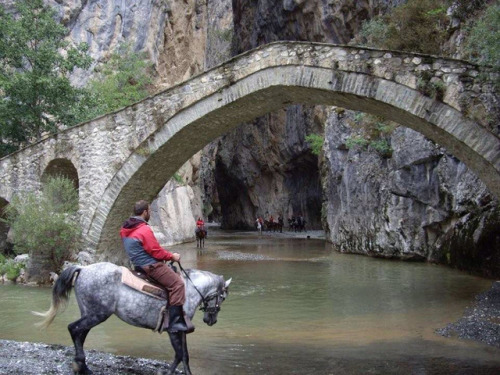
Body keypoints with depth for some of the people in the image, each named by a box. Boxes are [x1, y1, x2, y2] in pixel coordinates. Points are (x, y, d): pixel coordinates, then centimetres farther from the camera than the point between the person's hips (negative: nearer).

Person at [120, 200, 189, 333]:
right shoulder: (144, 229, -18)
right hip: (151, 265, -10)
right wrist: (172, 256, -2)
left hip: (138, 264, 10)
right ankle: (175, 321, -19)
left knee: (173, 272, 23)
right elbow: (156, 251, -17)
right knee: (177, 283, -13)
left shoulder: (126, 230, 12)